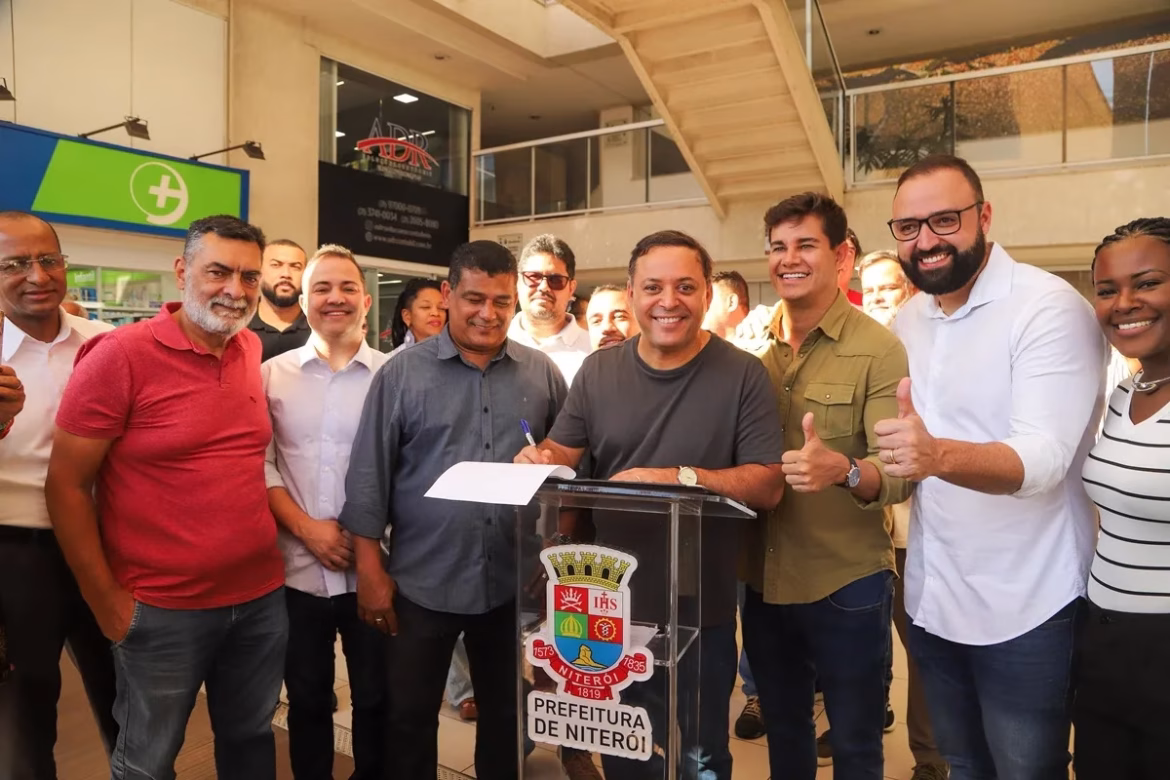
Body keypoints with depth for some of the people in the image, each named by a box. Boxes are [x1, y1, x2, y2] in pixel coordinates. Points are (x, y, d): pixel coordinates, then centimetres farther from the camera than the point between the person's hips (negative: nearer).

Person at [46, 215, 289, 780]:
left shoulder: (251, 350, 3)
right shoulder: (121, 355, -14)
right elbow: (66, 486, -11)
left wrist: (298, 522, 8)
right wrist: (107, 601, -10)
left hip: (262, 596, 5)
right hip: (163, 609, -4)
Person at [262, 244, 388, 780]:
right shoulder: (273, 374, 3)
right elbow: (258, 463, 0)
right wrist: (305, 527, -10)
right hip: (299, 568, 2)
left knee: (376, 697, 15)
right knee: (307, 699, 18)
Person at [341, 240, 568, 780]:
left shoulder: (543, 374, 1)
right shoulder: (402, 373, -4)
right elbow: (368, 477, -4)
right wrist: (370, 569, -7)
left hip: (514, 584, 2)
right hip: (420, 584, -1)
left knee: (507, 715, 19)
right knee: (410, 718, 15)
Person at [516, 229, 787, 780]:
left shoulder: (742, 374, -10)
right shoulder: (598, 370, 1)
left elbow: (769, 485, -14)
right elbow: (563, 452, 2)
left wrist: (680, 478, -28)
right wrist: (541, 458, -22)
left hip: (700, 614, -3)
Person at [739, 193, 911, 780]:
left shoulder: (878, 350, -12)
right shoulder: (754, 351, 2)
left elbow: (899, 472, -20)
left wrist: (843, 469, -40)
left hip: (846, 586, -4)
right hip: (761, 580, 5)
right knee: (782, 730, 24)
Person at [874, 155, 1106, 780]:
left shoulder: (1050, 307, -16)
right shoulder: (907, 321, 4)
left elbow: (1043, 458, -29)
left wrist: (939, 456, -46)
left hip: (1024, 607, -6)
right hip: (931, 597, 6)